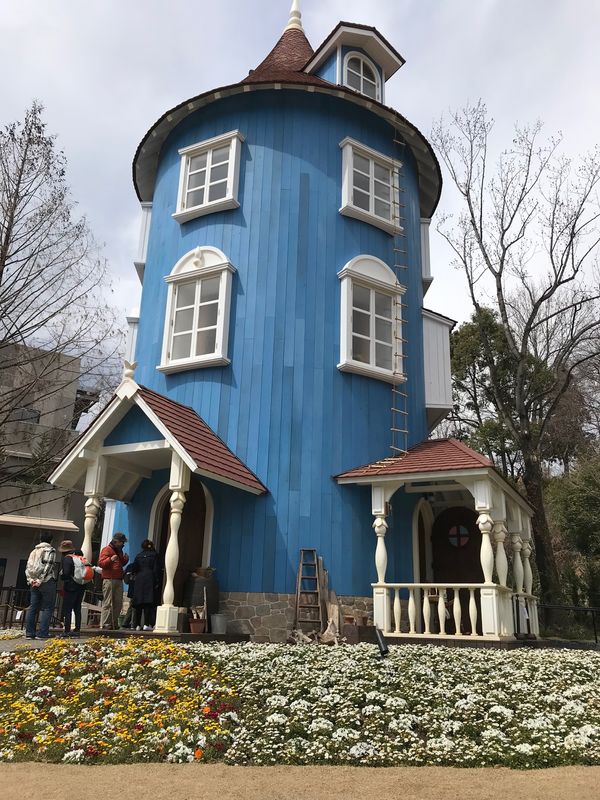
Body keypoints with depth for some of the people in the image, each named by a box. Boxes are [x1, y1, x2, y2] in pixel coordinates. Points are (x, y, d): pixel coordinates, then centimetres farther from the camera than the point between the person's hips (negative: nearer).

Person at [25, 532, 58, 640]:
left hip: (34, 583, 6)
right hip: (47, 582, -6)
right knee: (47, 608, -2)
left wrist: (30, 580, 1)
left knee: (33, 607, 9)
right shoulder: (51, 551, -3)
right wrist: (40, 581, -13)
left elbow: (28, 567, 9)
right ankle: (42, 633, -7)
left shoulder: (34, 551, 17)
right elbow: (48, 567, -14)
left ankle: (29, 633, 9)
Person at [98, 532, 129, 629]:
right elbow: (100, 563, -11)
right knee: (108, 603, -7)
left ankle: (114, 623, 11)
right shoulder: (107, 549, -2)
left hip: (119, 580, 8)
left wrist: (125, 560, 13)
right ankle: (105, 624, -5)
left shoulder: (120, 551, 22)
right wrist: (110, 559, -26)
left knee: (118, 603, 5)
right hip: (109, 580, -8)